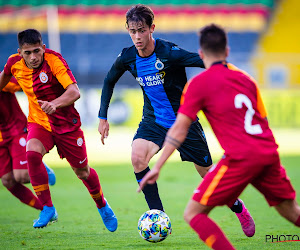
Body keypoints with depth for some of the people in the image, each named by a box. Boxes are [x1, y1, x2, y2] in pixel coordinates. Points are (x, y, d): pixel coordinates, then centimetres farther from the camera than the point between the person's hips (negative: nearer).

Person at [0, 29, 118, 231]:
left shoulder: (54, 60, -25)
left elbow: (74, 92, -34)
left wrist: (54, 104, -51)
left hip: (66, 124, -2)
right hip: (38, 122, 3)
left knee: (82, 171, 10)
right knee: (32, 153, -29)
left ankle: (102, 206, 40)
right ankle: (48, 208, -17)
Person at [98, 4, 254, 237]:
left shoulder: (169, 53, -22)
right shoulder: (127, 58, -7)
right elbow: (109, 81, 11)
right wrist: (103, 117, 10)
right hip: (153, 121, 3)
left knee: (208, 173, 6)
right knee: (137, 157, -26)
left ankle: (239, 208, 35)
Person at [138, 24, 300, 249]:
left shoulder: (199, 83, 1)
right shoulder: (245, 78, 17)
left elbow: (180, 129, -4)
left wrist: (157, 167, -3)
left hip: (241, 158, -6)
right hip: (268, 153, 6)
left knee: (193, 214, 1)